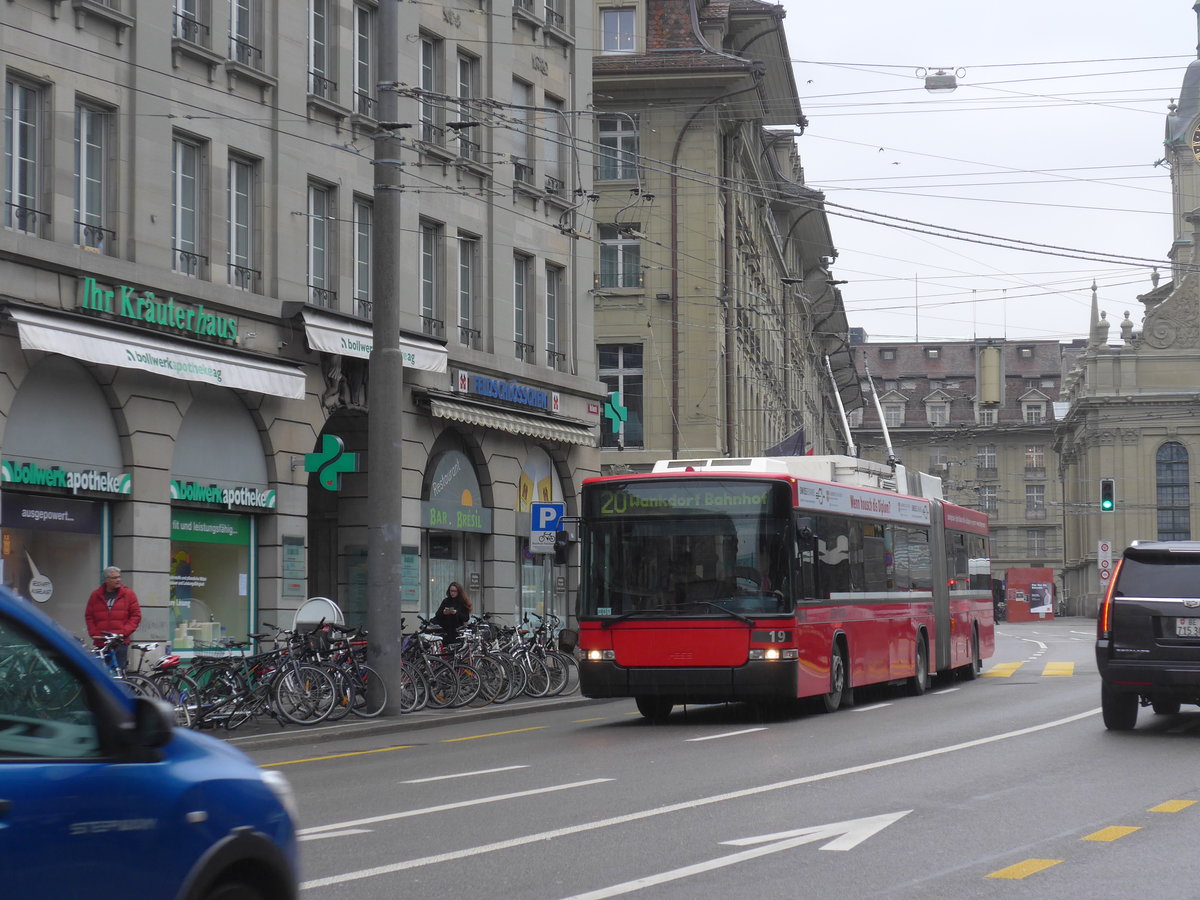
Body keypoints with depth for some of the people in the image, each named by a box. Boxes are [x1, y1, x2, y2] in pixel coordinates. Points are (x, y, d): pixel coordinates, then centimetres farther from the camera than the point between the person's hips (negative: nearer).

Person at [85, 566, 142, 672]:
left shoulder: (128, 594, 5)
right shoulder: (96, 595, 10)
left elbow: (136, 615, 3)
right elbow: (88, 616, 14)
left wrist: (124, 632, -8)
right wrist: (93, 633, 0)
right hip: (100, 643, 2)